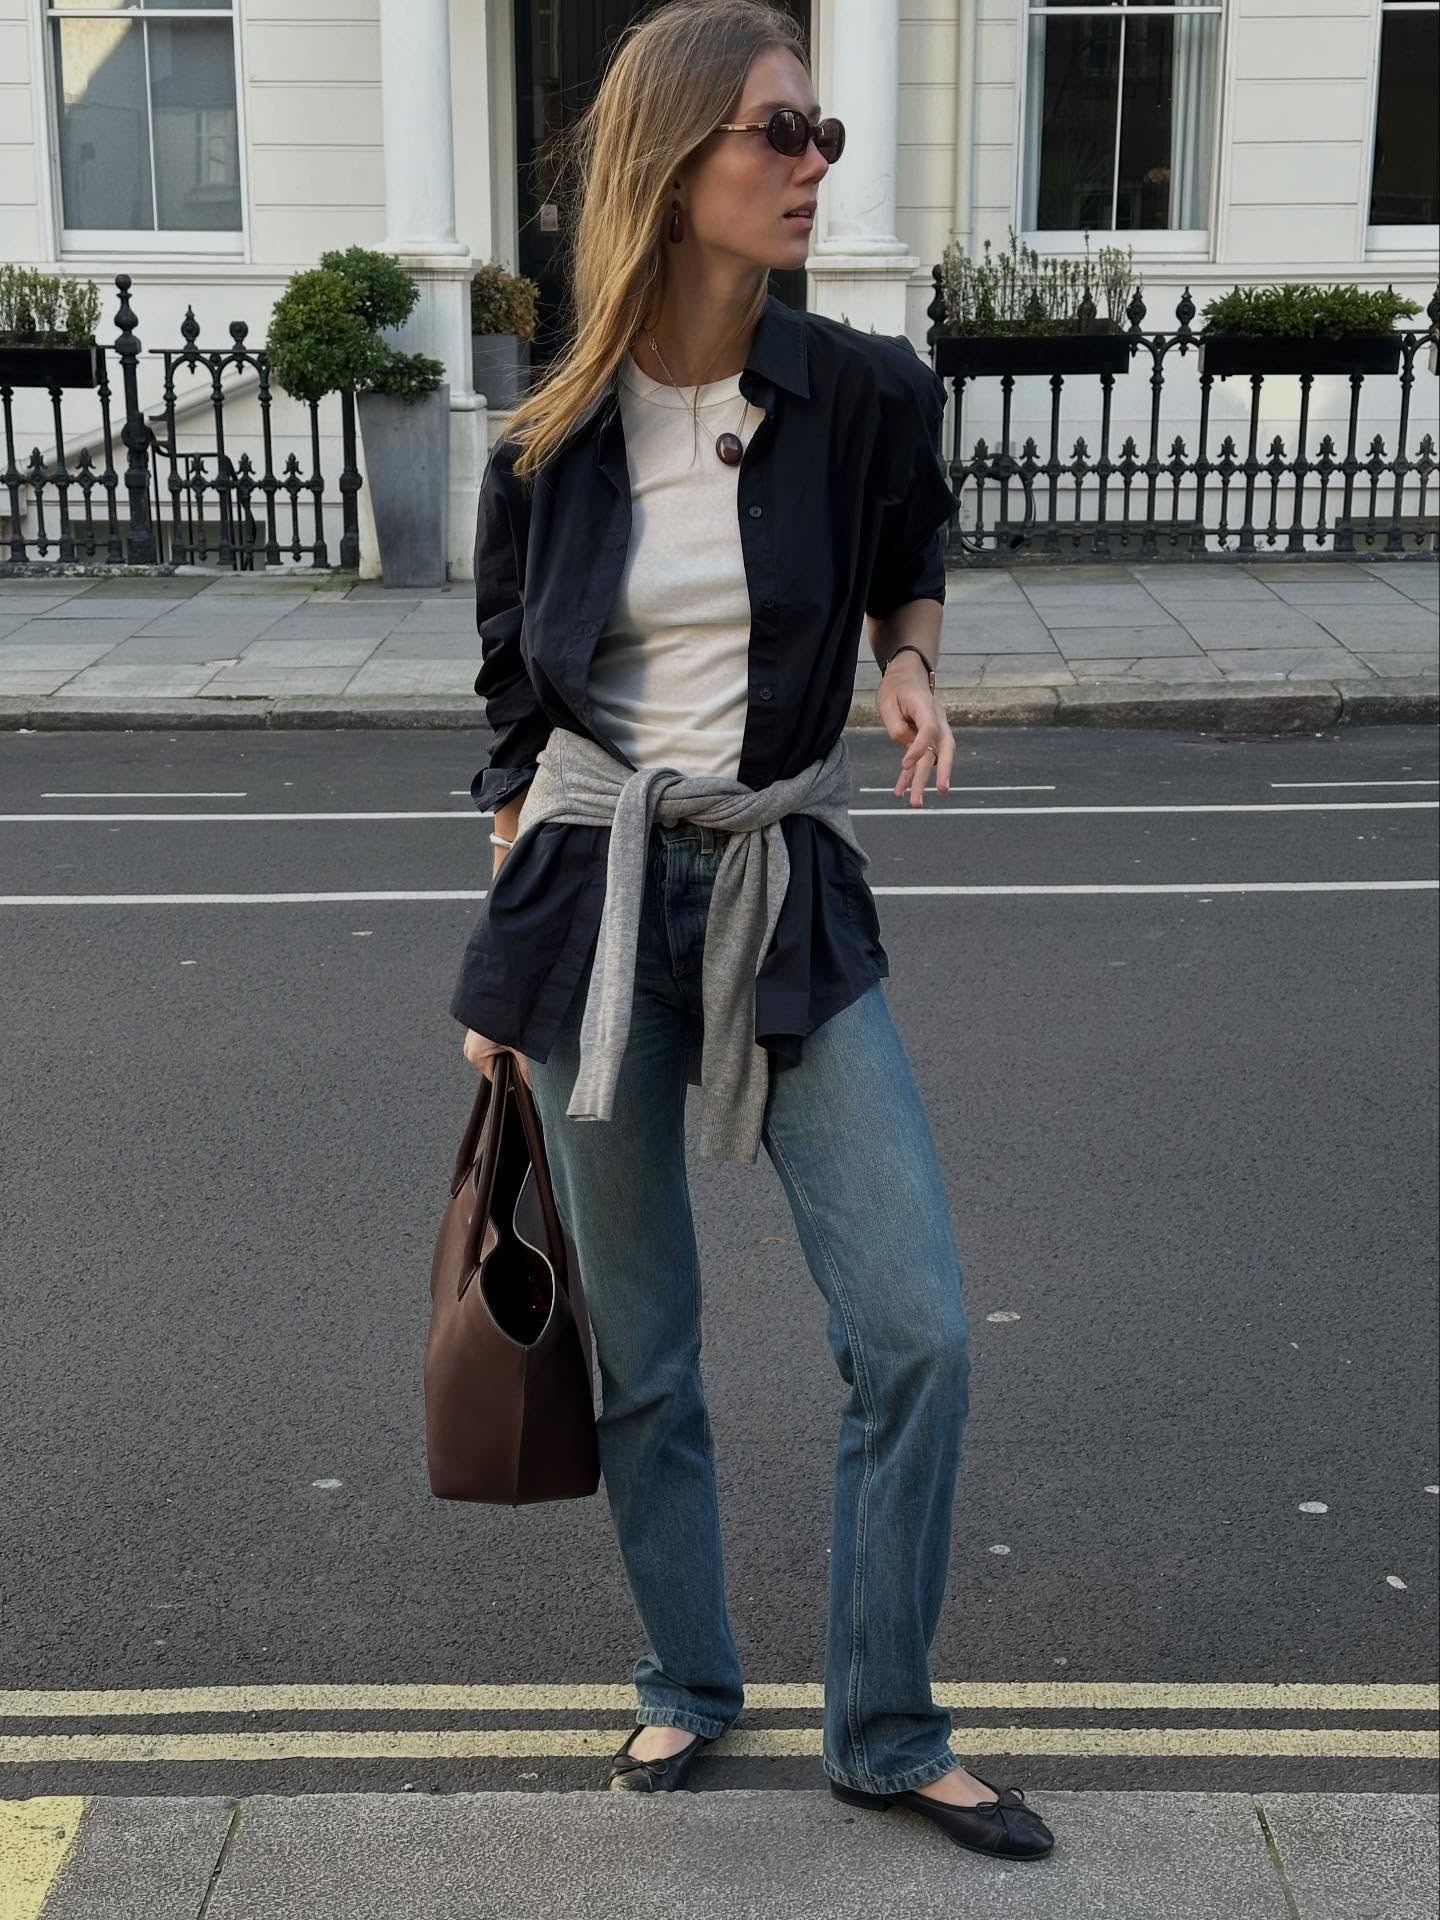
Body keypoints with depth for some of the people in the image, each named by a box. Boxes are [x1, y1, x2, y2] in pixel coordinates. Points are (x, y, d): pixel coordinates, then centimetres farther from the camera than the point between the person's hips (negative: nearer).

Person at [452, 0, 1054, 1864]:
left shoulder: (864, 391, -4)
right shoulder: (550, 441, -3)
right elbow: (513, 712, 7)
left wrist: (913, 666, -4)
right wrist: (500, 975, 9)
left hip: (789, 899, 1)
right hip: (592, 897, 0)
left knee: (915, 1331, -5)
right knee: (636, 1349, 9)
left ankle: (885, 1734, 16)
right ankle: (689, 1681, 32)